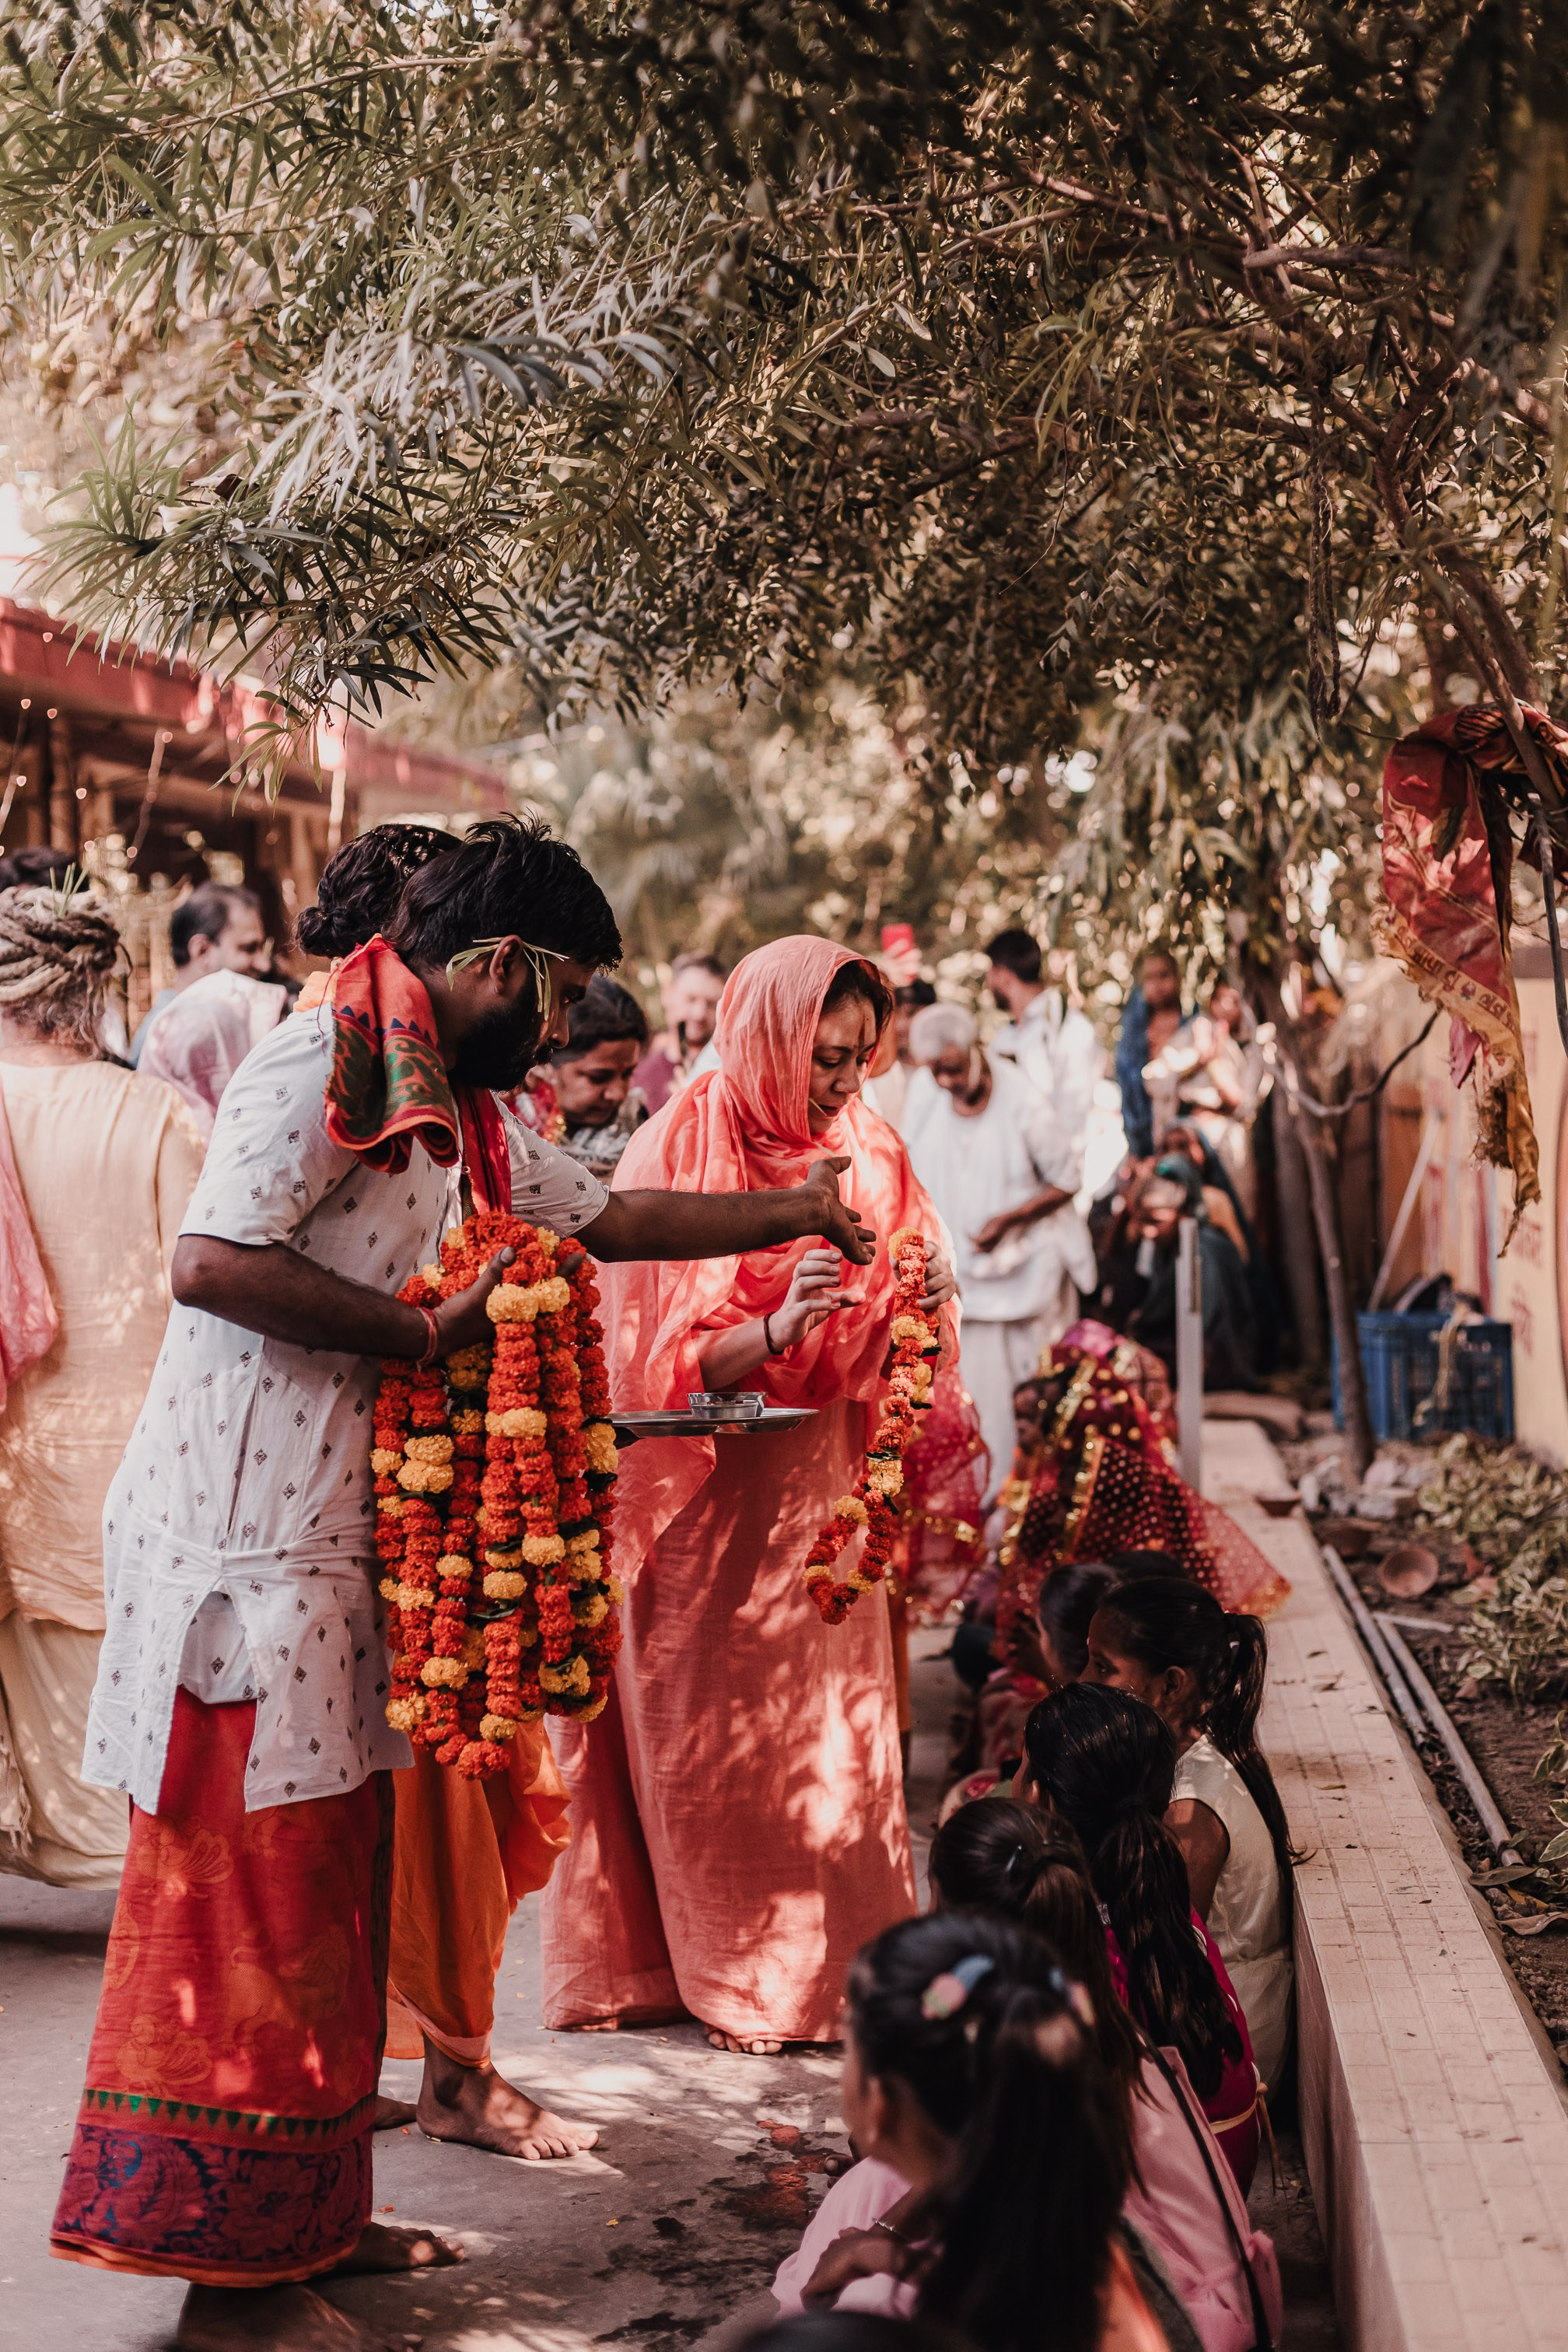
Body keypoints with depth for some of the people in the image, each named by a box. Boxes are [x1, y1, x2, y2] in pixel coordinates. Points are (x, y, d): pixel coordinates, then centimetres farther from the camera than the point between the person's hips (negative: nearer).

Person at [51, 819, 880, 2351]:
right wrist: (427, 1332, -18)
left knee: (331, 1884, 14)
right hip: (244, 1546, -10)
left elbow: (608, 1217, 30)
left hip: (342, 1543, 10)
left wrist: (795, 1214, 34)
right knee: (253, 1895, -5)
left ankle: (305, 2218, 25)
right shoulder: (323, 1064, -13)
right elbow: (213, 1261, -23)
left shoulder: (446, 1105, 18)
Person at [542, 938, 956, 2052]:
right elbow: (669, 1367, -15)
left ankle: (840, 1972, 16)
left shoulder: (867, 1152, 3)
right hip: (709, 1496, -4)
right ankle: (731, 1979, 17)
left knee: (836, 1738, 5)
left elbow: (887, 1353, 7)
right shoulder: (676, 1155, -12)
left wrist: (922, 1301, -15)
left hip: (821, 1489, 4)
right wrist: (780, 1325, -31)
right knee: (713, 1739, 4)